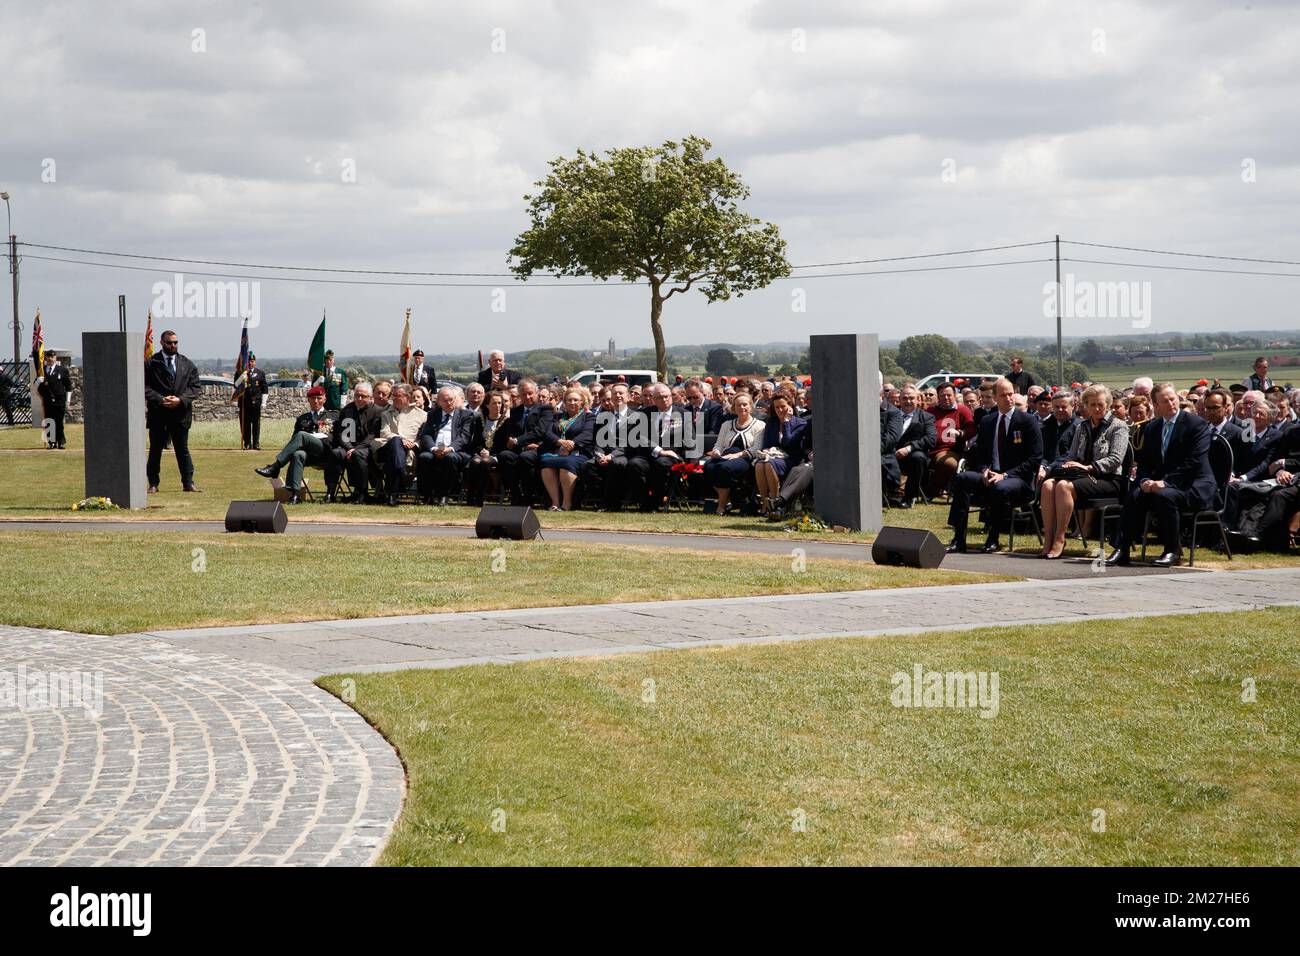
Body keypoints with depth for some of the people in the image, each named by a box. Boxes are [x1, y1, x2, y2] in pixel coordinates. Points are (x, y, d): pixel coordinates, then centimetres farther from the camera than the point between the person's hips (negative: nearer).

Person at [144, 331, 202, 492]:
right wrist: (161, 400, -17)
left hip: (181, 414, 2)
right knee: (155, 450, 4)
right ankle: (153, 484, 8)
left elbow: (195, 387, 4)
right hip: (157, 414, -2)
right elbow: (146, 388, -4)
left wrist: (180, 400, -11)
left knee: (183, 450, 6)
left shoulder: (187, 364, 9)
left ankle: (188, 483, 9)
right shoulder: (151, 364, 1)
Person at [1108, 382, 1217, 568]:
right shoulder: (1151, 428, 12)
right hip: (1160, 483, 5)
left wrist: (1165, 482, -22)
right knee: (1135, 495, -21)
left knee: (1164, 495, -34)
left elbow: (1194, 463, -16)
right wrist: (1144, 481, -11)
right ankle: (1123, 550, -22)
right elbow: (1144, 462, 13)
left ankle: (1173, 551, -20)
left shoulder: (1196, 424, -7)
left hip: (1194, 486, -5)